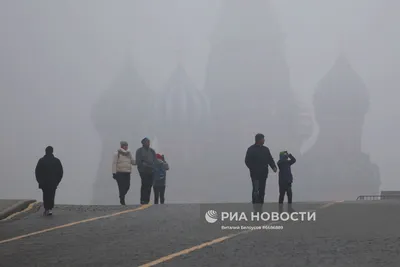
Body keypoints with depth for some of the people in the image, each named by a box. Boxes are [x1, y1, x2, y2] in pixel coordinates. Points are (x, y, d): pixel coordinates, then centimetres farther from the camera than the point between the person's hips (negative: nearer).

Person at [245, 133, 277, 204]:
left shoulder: (266, 149, 12)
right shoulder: (251, 149, -3)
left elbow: (270, 160, 10)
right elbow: (247, 161, -4)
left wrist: (274, 167, -8)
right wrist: (253, 169, -15)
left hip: (264, 174, 5)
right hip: (255, 174, -5)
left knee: (262, 191, 9)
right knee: (256, 190, -11)